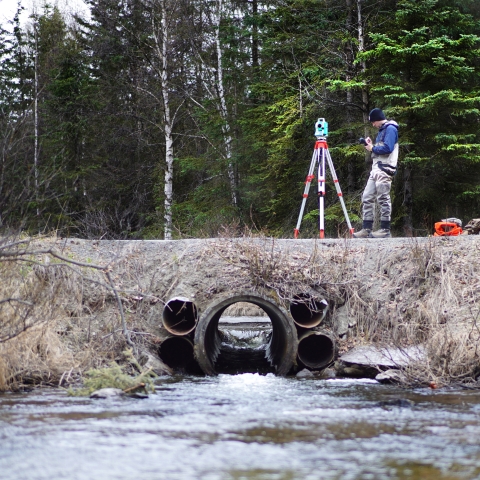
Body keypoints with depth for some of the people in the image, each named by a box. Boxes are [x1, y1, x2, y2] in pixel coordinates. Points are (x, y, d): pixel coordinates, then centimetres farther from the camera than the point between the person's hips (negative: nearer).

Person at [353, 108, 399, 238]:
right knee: (367, 198, 5)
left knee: (383, 199, -8)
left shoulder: (390, 129, -7)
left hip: (384, 169, -10)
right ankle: (367, 229, 4)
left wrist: (373, 148, -6)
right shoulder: (382, 130, 24)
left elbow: (388, 148, -19)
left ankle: (385, 229, -5)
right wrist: (371, 145, 10)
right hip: (376, 169, 10)